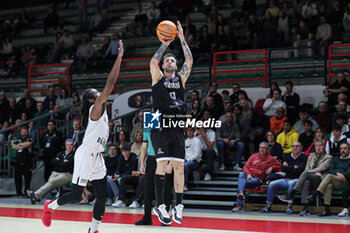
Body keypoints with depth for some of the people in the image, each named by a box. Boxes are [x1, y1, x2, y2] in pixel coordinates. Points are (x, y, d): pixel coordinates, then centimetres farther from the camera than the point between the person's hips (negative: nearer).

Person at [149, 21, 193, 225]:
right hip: (160, 127, -3)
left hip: (177, 128, 4)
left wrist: (182, 39, 1)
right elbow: (153, 62, -12)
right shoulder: (158, 77, 7)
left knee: (179, 166, 2)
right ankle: (160, 205, -5)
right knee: (162, 163, -10)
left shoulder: (181, 78, 15)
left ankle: (179, 206, 8)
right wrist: (165, 44, -6)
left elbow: (189, 61, 3)